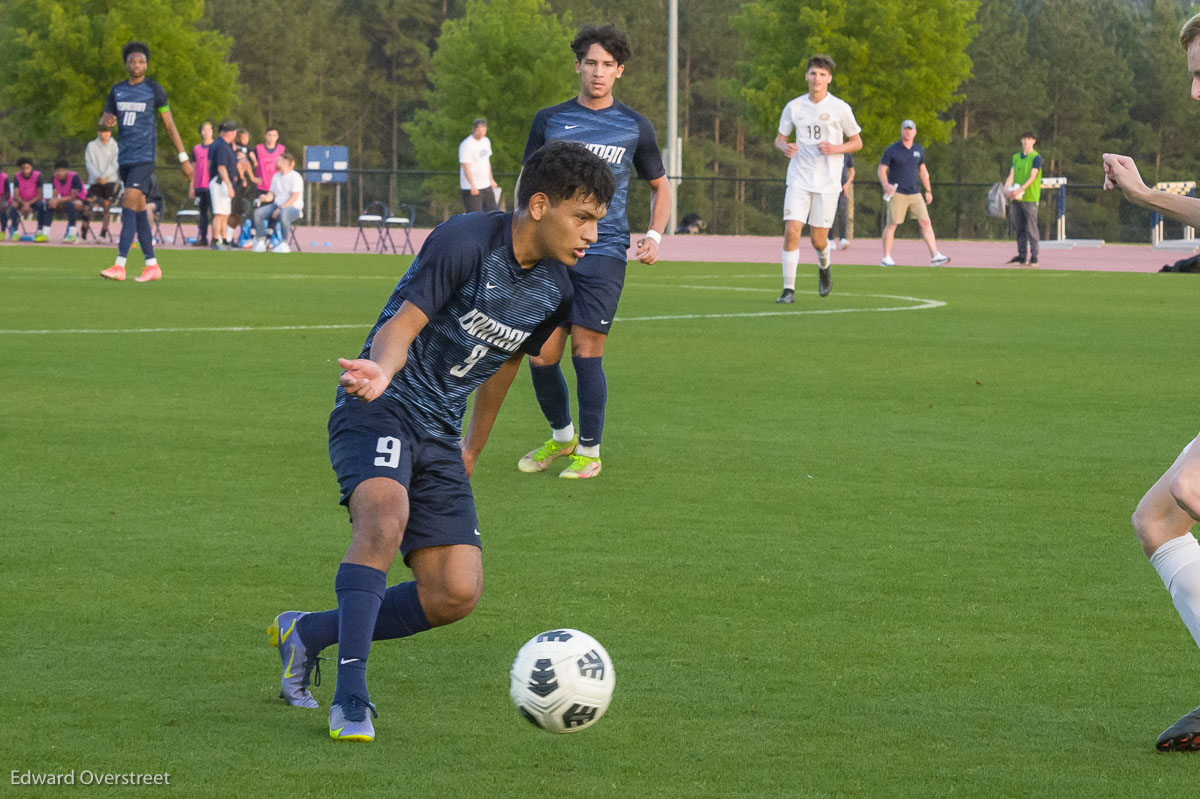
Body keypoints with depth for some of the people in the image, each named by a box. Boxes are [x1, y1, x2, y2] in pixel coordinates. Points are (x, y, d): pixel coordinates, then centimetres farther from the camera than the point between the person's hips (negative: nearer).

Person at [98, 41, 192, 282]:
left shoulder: (155, 90, -2)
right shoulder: (117, 91, 11)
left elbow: (170, 126, 2)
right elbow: (103, 121, 16)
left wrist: (183, 158, 1)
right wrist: (106, 121, -11)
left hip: (144, 158, -6)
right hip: (125, 159, 6)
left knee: (128, 206, -15)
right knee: (139, 211, 8)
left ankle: (120, 266, -20)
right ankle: (152, 266, 14)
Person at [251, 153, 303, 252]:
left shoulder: (295, 177, -8)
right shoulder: (276, 176, 17)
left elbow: (294, 198, -16)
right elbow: (271, 194, 16)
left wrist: (280, 208, -23)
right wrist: (266, 197, -9)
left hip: (294, 208, -7)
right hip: (277, 206, 7)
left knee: (283, 214, -41)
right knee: (258, 212, -14)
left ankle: (284, 243, -33)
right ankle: (260, 242, -14)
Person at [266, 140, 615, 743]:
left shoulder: (555, 290, 5)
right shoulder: (467, 241, -17)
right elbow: (402, 326, -20)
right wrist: (381, 371, -42)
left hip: (439, 433, 7)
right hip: (378, 411, -7)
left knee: (456, 595, -4)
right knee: (386, 517, -36)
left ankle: (309, 633, 14)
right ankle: (351, 696, -32)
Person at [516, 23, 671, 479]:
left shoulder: (634, 127, 7)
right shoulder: (549, 120, 9)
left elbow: (659, 185, 18)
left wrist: (655, 235, 3)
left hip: (604, 252, -2)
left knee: (586, 351, -10)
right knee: (541, 356, 0)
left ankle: (589, 451, 3)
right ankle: (561, 436, 24)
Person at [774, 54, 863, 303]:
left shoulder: (840, 108, -2)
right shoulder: (794, 107, 3)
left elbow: (857, 142, 6)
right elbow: (780, 138, 13)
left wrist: (836, 149, -14)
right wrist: (784, 147, -11)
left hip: (827, 182, -1)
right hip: (799, 178, 1)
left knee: (818, 239, 1)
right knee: (791, 231, -14)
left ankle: (824, 268, 36)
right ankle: (789, 289, -8)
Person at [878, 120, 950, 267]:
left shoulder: (919, 150, 10)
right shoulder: (892, 150, -4)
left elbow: (923, 171, 21)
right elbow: (882, 170, -5)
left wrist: (928, 191, 18)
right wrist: (885, 185, -24)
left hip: (914, 193, 4)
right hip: (897, 194, -4)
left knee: (926, 222, -5)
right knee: (892, 224, -3)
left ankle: (935, 256, -7)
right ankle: (886, 258, 6)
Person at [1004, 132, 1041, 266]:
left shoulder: (1036, 158, -3)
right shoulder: (1016, 157, 15)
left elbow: (1032, 177, -13)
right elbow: (1011, 175, 10)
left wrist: (1021, 189, -25)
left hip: (1030, 198, -6)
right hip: (1017, 199, 6)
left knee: (1031, 228, -5)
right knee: (1019, 228, 8)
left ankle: (1034, 257, -2)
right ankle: (1021, 256, 12)